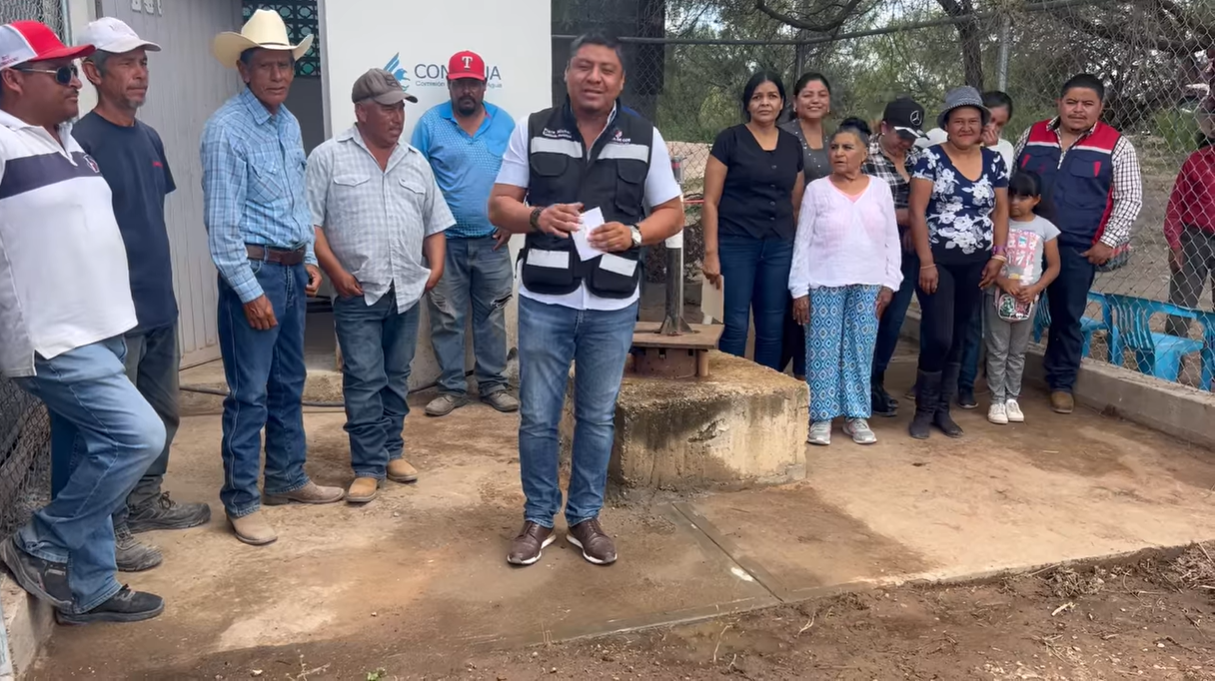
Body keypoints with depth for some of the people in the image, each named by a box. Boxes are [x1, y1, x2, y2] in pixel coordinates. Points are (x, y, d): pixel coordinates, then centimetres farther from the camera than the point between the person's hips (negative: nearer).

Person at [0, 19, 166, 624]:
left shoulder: (68, 142, 14)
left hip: (98, 332, 9)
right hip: (52, 340, -9)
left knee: (97, 457, 12)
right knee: (138, 436, -14)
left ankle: (87, 589, 25)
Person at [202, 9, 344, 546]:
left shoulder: (289, 124, 10)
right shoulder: (227, 128, -14)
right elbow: (221, 220, -17)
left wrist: (310, 259, 12)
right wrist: (250, 292, -18)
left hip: (292, 269, 8)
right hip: (253, 270, -8)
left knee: (289, 383, 16)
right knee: (250, 394, -2)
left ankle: (287, 478, 30)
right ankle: (241, 501, 11)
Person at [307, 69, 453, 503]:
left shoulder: (416, 163, 13)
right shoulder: (329, 158, -2)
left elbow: (434, 223, 17)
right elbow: (309, 222, -5)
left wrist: (436, 268, 4)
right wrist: (336, 271, -12)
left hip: (407, 292, 4)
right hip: (358, 293, -4)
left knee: (396, 378, 12)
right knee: (364, 382, -3)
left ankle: (391, 451, 25)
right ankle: (369, 467, 5)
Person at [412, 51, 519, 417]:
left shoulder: (505, 123, 4)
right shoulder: (430, 123, -2)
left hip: (492, 241, 2)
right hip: (444, 240, -1)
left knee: (492, 316, 9)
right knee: (446, 318, 4)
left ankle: (494, 384, 19)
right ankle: (452, 387, 15)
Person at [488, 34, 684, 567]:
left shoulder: (645, 138, 4)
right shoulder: (532, 131, 3)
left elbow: (672, 213, 7)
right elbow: (499, 206, 4)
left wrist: (634, 233, -13)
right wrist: (537, 216, -17)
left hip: (612, 307, 1)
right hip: (544, 301, 0)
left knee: (597, 418, 11)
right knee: (537, 417, 7)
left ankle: (585, 517, 28)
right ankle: (538, 518, 24)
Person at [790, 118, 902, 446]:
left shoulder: (880, 189, 6)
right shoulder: (817, 189, 0)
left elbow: (891, 240, 8)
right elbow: (803, 242, -2)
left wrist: (889, 283, 2)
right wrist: (799, 290, -6)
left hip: (868, 285, 2)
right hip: (824, 285, -2)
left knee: (861, 351, 5)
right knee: (823, 350, 0)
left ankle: (857, 415, 15)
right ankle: (821, 416, 8)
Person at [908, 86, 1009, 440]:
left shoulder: (994, 161, 8)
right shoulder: (932, 157, -5)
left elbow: (1001, 210, 12)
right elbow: (917, 211, -10)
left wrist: (998, 255, 3)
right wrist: (926, 261, -14)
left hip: (975, 263, 4)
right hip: (937, 259, -4)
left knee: (958, 338, 9)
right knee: (937, 337, -9)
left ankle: (943, 409, 20)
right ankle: (924, 410, 8)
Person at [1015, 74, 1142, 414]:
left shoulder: (1116, 146, -1)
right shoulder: (1032, 136, 6)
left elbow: (1130, 198, -1)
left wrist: (1108, 241, -8)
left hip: (1077, 248, -2)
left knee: (1067, 316, 7)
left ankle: (1061, 383, 22)